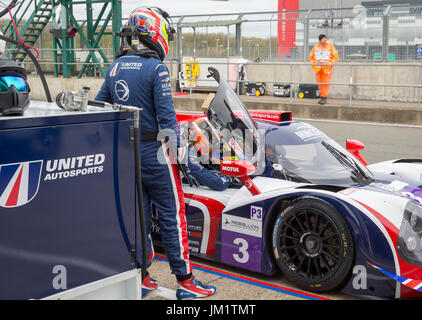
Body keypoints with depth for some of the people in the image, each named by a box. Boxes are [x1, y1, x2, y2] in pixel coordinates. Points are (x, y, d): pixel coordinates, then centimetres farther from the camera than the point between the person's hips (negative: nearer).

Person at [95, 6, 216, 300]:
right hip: (154, 153, -7)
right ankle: (185, 281, 7)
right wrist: (176, 153, -11)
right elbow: (166, 117, -18)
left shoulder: (115, 68, 8)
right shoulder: (155, 68, -14)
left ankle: (140, 279, 21)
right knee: (172, 216, 1)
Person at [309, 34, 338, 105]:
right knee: (320, 83, 5)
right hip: (318, 68, 4)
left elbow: (335, 57, -1)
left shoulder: (330, 46, 2)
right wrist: (314, 63, 3)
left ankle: (324, 98, -10)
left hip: (327, 68, -3)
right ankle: (322, 97, 14)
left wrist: (329, 63, -10)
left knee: (325, 83, -10)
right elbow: (311, 57, 18)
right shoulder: (316, 47, 10)